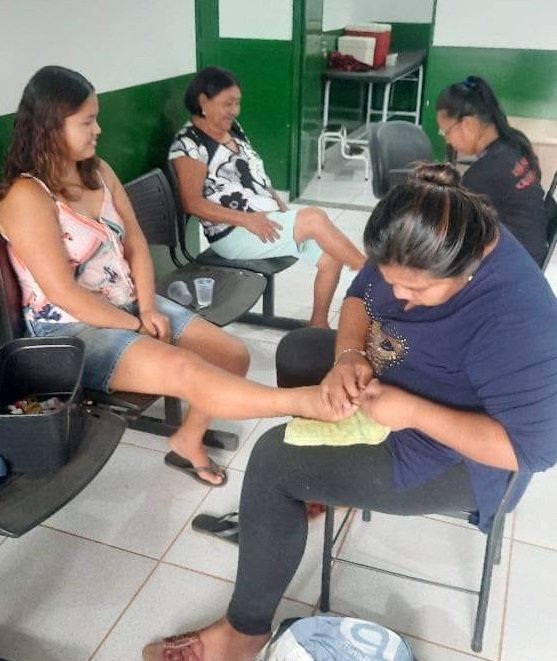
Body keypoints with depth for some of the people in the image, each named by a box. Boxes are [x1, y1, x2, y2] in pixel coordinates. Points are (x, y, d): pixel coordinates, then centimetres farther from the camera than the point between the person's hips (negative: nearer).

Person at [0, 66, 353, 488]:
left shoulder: (98, 171, 7)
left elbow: (135, 245, 6)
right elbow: (64, 293, -20)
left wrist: (147, 309, -8)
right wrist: (136, 325, -13)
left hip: (130, 305, 8)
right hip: (73, 331, -8)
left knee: (233, 355, -3)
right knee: (185, 370, -30)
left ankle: (188, 440, 17)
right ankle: (311, 404, -32)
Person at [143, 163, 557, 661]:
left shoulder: (514, 321, -36)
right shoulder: (419, 250, -13)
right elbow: (361, 295, 1)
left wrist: (413, 413, -33)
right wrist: (350, 356, -19)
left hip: (453, 459, -9)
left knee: (273, 459, -17)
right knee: (297, 348, 19)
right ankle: (316, 483, 35)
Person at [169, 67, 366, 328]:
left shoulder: (233, 129, 15)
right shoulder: (188, 144, -9)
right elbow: (193, 204, -15)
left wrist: (280, 205, 3)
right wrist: (247, 219, -22)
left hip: (270, 218, 8)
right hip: (234, 233, -8)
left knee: (331, 256, -8)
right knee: (314, 218, -25)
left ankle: (318, 324, 7)